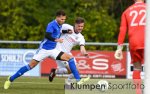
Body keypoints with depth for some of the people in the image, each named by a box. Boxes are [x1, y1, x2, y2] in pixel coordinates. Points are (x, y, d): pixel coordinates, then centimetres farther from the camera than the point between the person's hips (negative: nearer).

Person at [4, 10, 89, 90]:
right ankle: (11, 79, 5)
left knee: (70, 58, -8)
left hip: (53, 50, 7)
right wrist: (56, 40, -49)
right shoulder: (51, 25, -17)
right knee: (31, 65, -7)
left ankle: (78, 80, -12)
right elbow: (47, 36, -34)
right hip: (44, 49, -7)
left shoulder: (59, 25, 6)